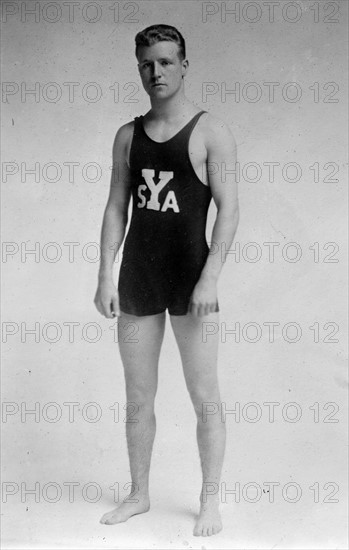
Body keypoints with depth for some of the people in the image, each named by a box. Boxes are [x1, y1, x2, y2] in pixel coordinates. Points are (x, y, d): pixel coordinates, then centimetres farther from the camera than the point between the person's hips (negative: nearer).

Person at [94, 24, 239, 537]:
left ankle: (210, 500, 17)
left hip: (190, 278, -4)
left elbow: (229, 209, -9)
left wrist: (209, 279, -17)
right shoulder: (128, 135, 11)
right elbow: (116, 207, 10)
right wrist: (106, 276, 1)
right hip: (137, 280, 5)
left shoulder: (211, 132, -3)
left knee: (205, 397, 2)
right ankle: (139, 494, 27)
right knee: (138, 395, 12)